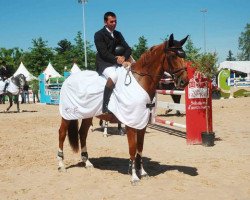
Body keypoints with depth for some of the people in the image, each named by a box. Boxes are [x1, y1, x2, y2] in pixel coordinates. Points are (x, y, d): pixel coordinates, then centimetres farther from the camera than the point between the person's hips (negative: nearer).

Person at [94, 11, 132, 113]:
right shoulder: (99, 35, -4)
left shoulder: (118, 34, 16)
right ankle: (105, 106, -34)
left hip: (119, 62, 7)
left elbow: (128, 49, 9)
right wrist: (116, 59, -23)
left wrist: (124, 57, -12)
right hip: (104, 64, -7)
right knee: (113, 76, -36)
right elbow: (103, 53, -14)